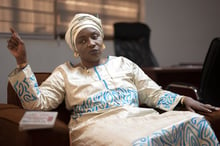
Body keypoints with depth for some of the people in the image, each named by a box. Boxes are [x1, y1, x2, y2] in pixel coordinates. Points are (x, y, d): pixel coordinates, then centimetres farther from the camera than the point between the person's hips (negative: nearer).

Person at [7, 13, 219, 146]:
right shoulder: (65, 72, 17)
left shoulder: (123, 63, 24)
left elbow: (154, 93, 20)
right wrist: (21, 61, -2)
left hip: (138, 118, 4)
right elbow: (37, 102, 6)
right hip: (97, 125, -3)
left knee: (193, 122, -24)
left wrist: (183, 100, 2)